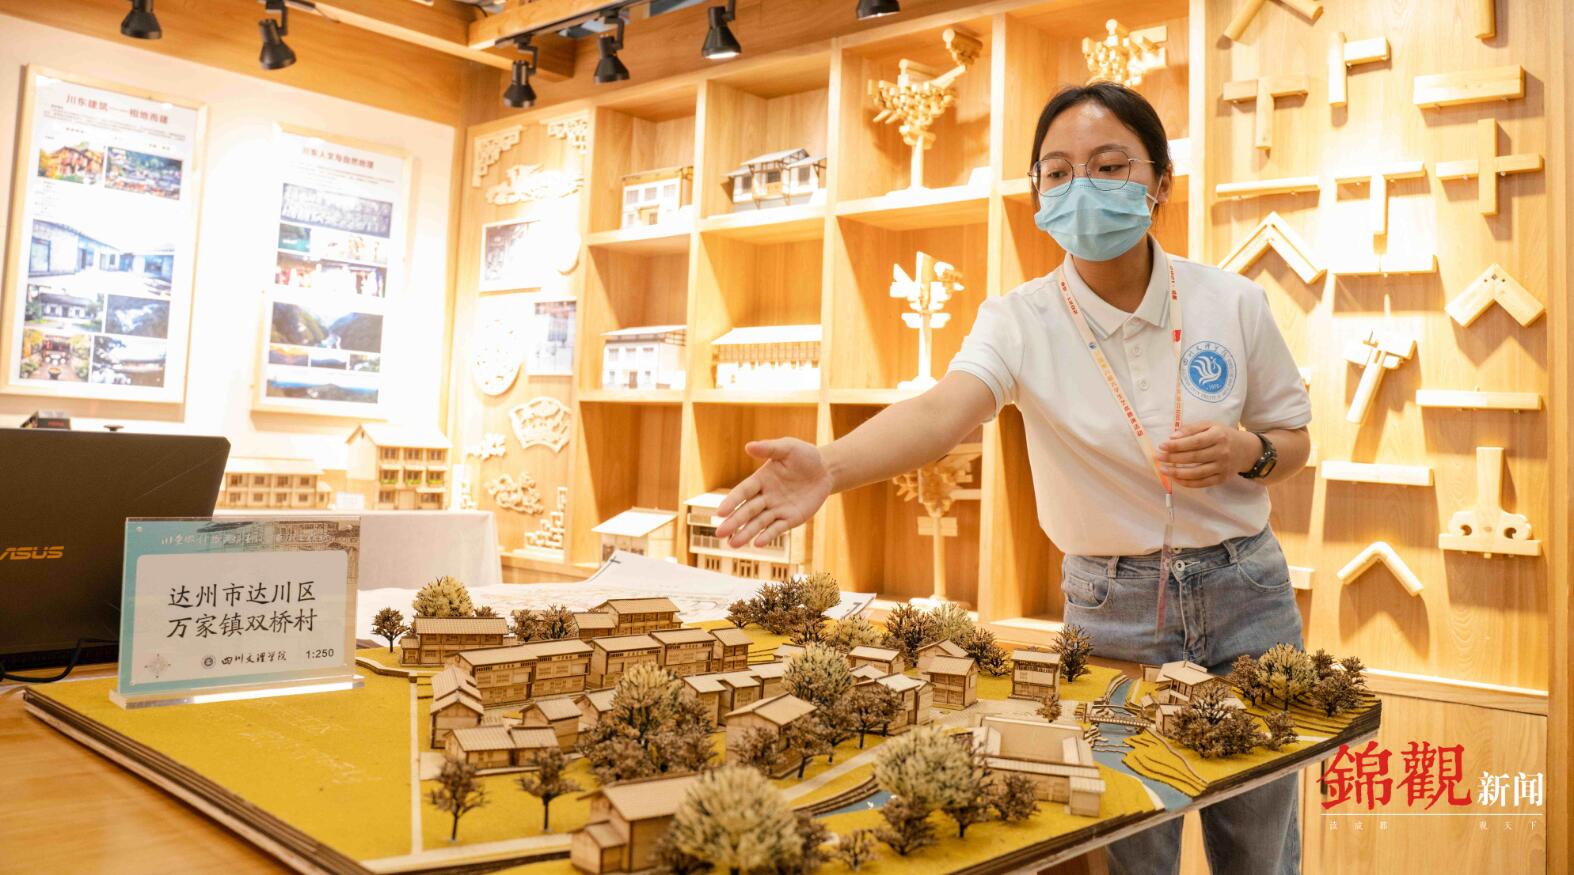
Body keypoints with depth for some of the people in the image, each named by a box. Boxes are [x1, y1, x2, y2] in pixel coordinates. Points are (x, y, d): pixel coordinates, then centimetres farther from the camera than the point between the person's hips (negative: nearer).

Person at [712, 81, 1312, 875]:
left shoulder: (1232, 304, -8)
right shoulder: (1022, 321, -13)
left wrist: (1244, 451, -18)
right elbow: (942, 409, -33)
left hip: (1244, 593, 2)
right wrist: (831, 465, -52)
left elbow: (1294, 441, 5)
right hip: (1113, 608, -1)